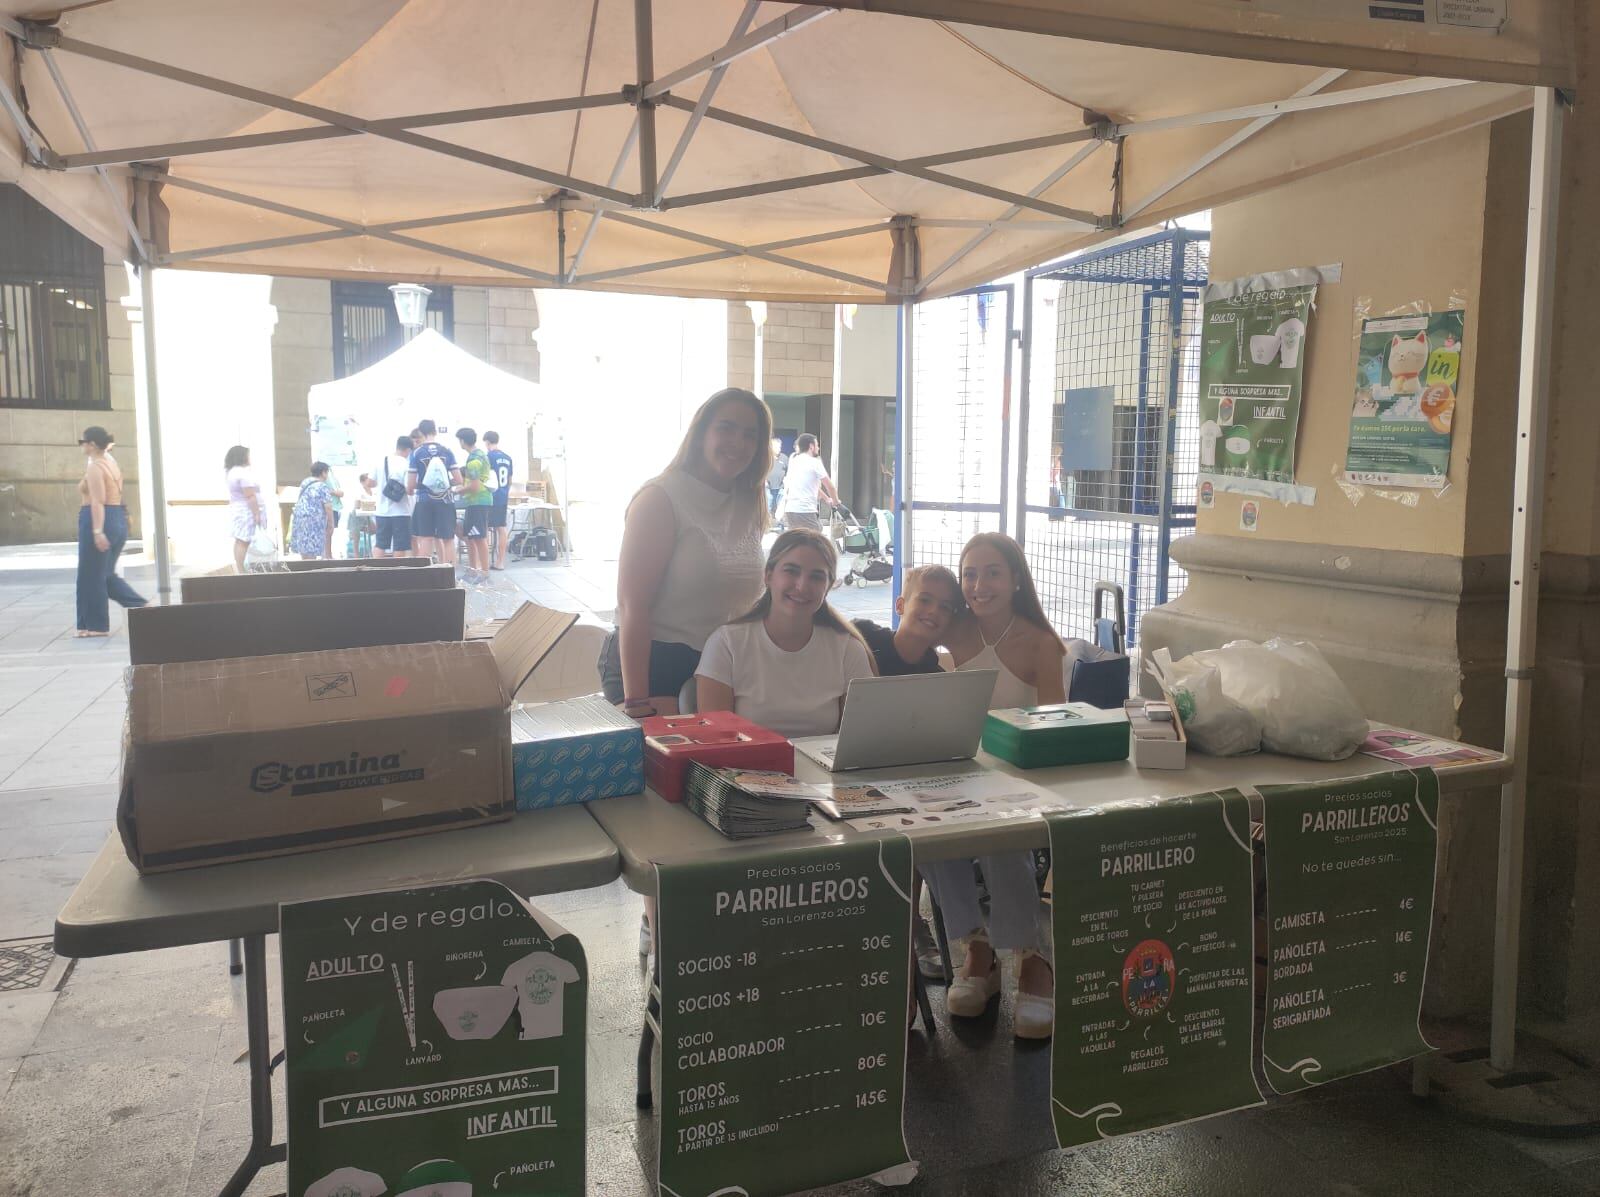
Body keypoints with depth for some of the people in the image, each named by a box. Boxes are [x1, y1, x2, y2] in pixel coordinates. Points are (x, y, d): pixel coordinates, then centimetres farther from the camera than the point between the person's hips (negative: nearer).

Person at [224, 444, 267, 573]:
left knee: (240, 541, 9)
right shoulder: (243, 473, -18)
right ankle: (242, 572, -11)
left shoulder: (233, 472, 14)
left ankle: (240, 570, 11)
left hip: (238, 510, 10)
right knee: (244, 542, -10)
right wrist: (257, 514, -22)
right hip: (246, 512, -10)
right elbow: (250, 496, -22)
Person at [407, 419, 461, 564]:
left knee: (425, 540, 3)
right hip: (444, 501, 1)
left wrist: (409, 490, 19)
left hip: (424, 501, -1)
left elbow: (411, 485, -3)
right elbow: (458, 480, 1)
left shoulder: (416, 453, -4)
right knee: (447, 539, 8)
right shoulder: (447, 451, 1)